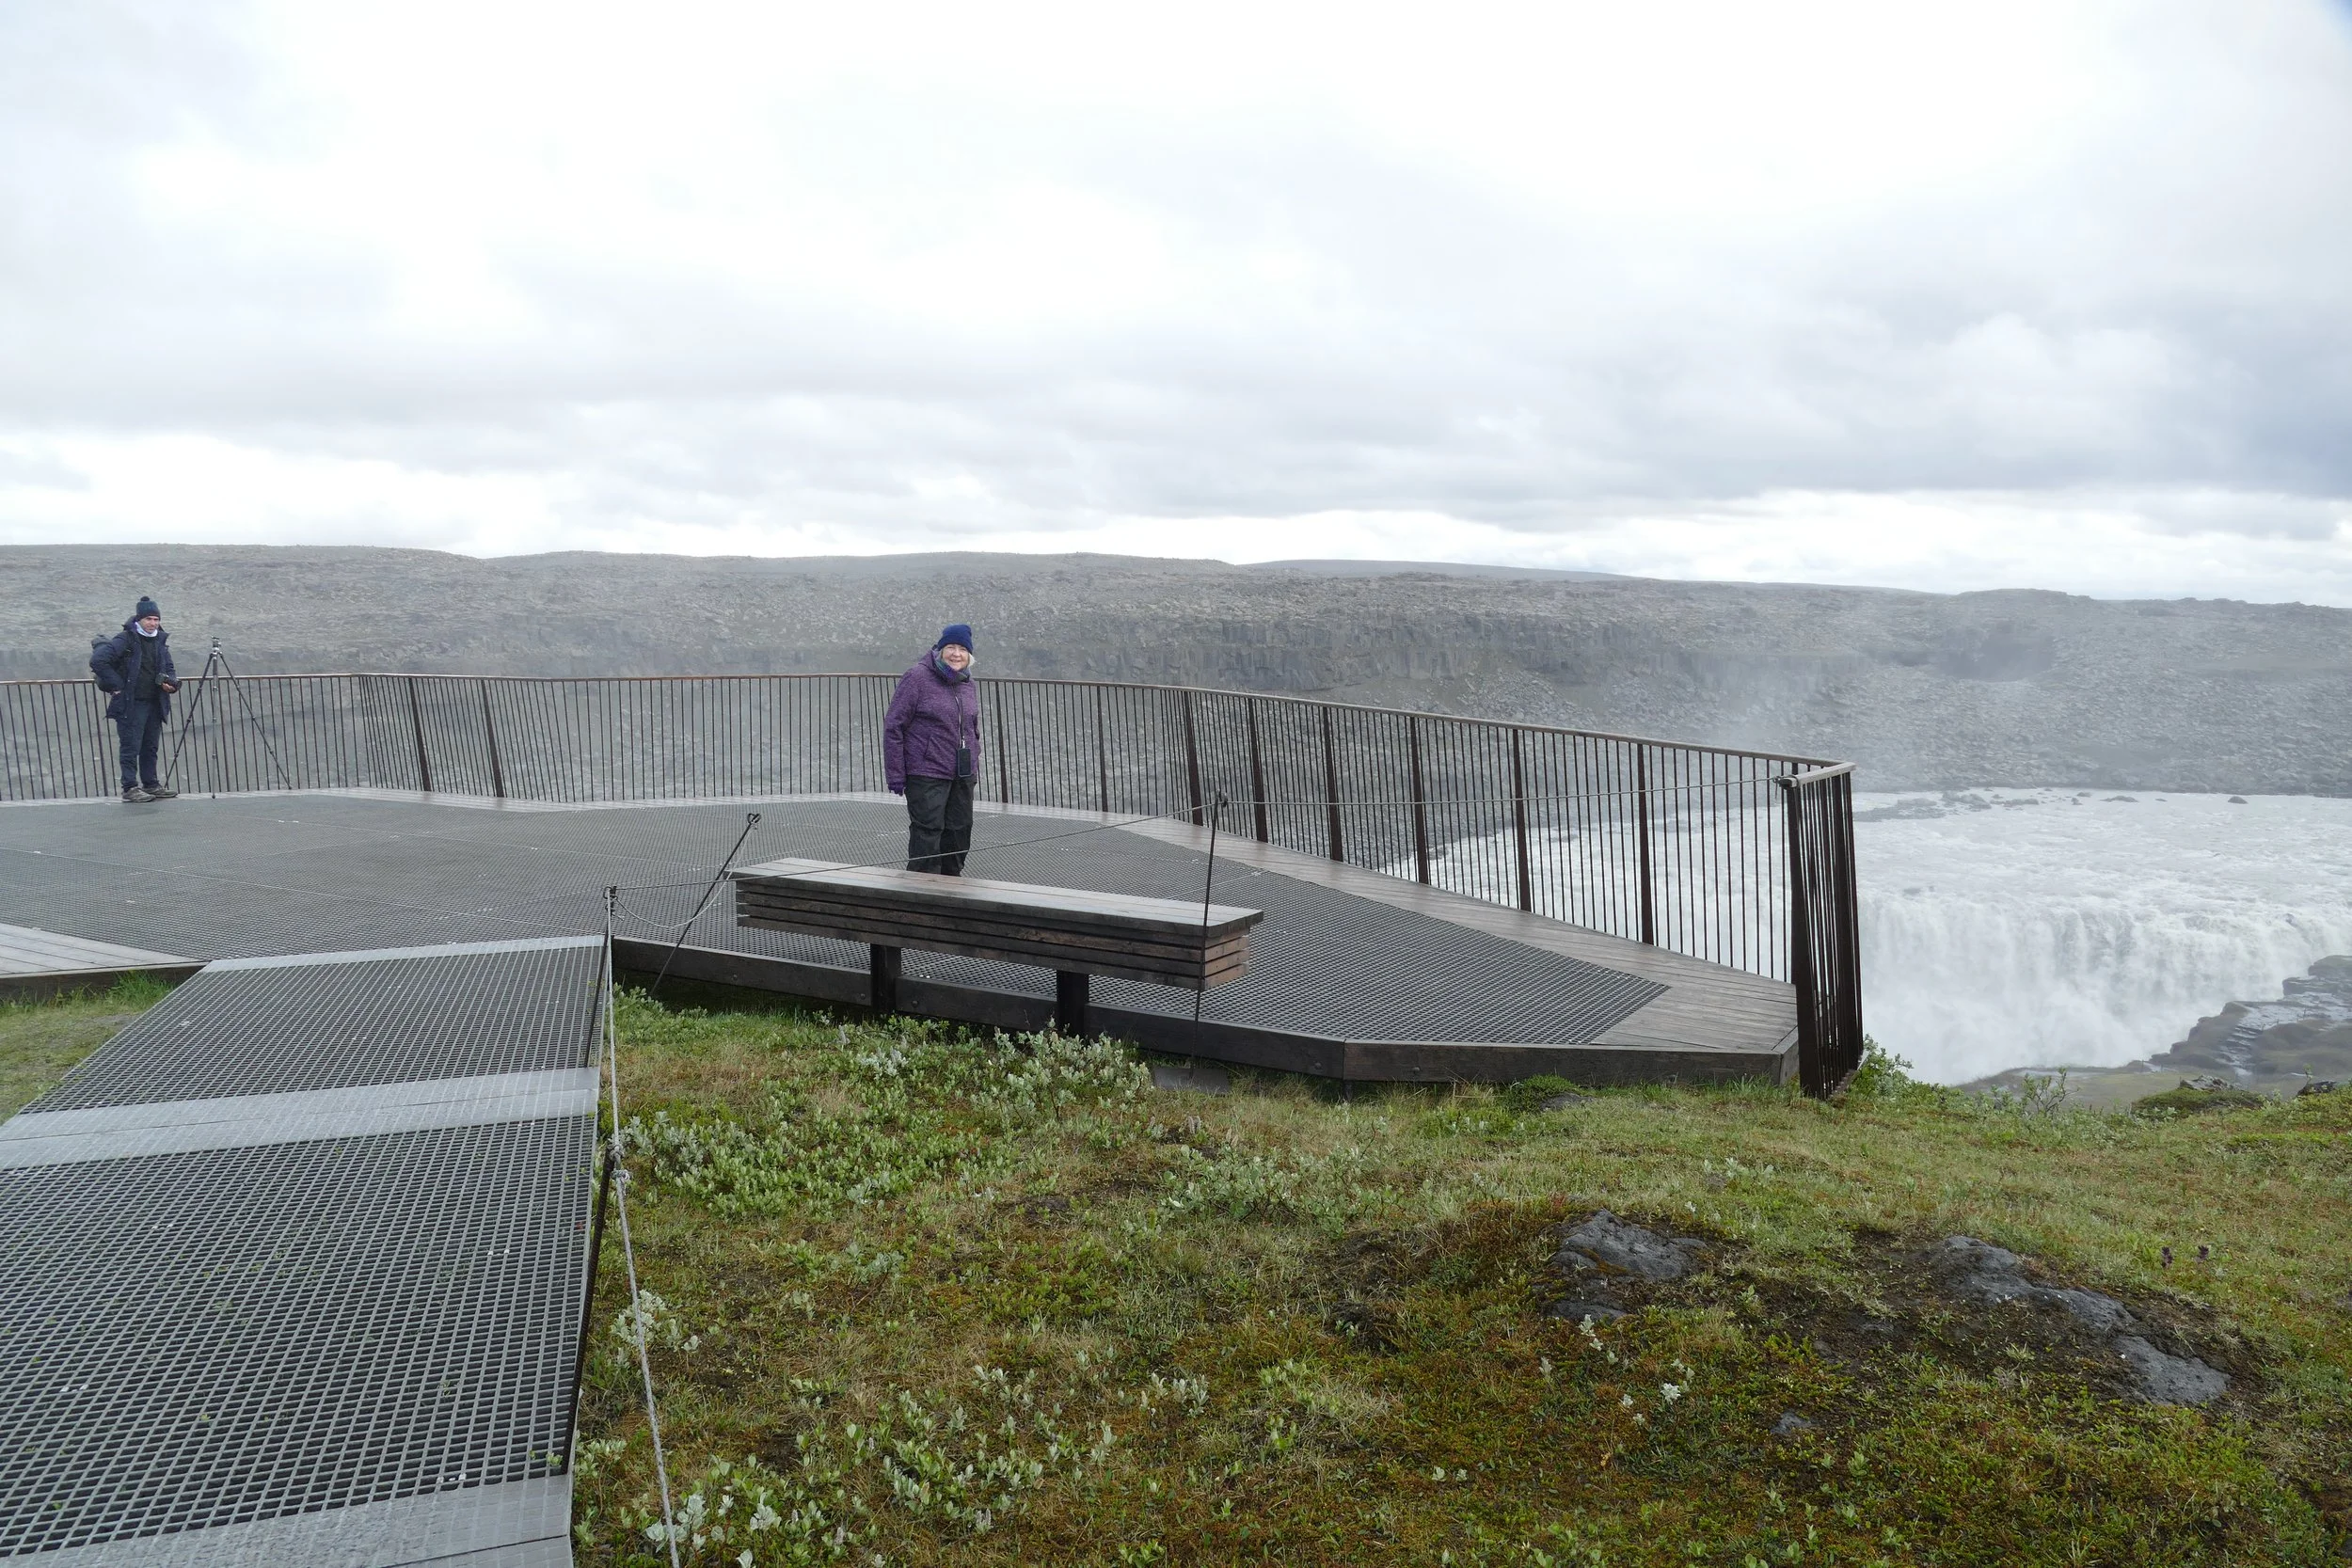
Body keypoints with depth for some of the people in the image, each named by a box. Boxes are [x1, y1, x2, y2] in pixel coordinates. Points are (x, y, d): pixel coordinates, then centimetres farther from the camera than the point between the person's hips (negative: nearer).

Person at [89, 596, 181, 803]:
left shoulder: (160, 641, 13)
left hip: (155, 704, 7)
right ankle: (130, 788, -3)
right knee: (131, 747, -5)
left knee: (151, 747, 12)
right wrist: (117, 685, -16)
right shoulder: (125, 640, -10)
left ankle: (151, 785, 19)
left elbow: (169, 668, 24)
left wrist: (171, 683, 2)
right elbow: (97, 660, -18)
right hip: (130, 704, -7)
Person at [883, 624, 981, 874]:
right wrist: (895, 774, -12)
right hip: (926, 776, -7)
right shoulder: (917, 679, -9)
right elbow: (893, 725, -10)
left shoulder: (969, 686, 13)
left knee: (960, 832, 11)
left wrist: (975, 767, 18)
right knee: (927, 835, -7)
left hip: (963, 777, 7)